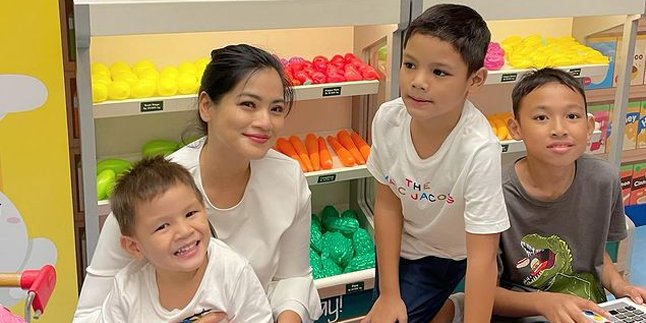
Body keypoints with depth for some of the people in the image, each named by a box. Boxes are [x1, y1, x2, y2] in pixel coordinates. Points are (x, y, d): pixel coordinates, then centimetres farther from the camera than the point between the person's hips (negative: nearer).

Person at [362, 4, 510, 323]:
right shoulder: (388, 119, -23)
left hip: (452, 254, -3)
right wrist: (388, 292, -8)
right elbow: (388, 203, -10)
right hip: (399, 244, 3)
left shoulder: (479, 150, -35)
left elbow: (482, 256, -32)